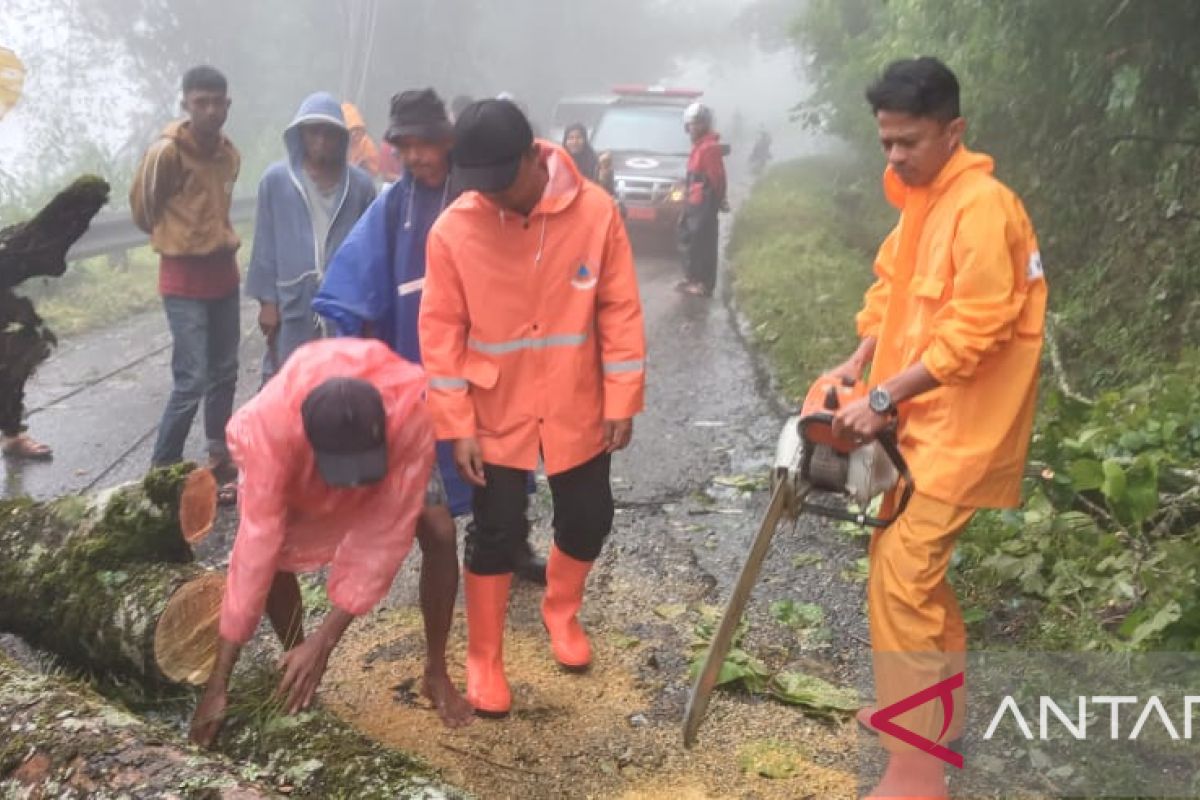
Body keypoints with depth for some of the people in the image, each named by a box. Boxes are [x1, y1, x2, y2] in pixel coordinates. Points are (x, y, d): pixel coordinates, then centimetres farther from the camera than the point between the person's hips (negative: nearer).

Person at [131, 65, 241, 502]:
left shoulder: (230, 154, 6)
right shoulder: (166, 152, -15)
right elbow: (142, 206, -2)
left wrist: (219, 240, 12)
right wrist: (173, 239, 11)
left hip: (223, 273, 7)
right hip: (184, 279, -7)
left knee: (224, 375, 12)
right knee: (192, 380, -10)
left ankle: (220, 466, 24)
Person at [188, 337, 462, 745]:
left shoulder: (412, 414, -44)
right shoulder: (272, 425, -44)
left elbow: (386, 535, -37)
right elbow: (257, 545, -40)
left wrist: (323, 643, -37)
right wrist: (219, 681, -37)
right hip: (295, 457, 0)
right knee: (274, 551, -21)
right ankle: (299, 677, 5)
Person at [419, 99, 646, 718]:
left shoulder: (595, 212, -13)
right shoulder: (453, 230, -15)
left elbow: (620, 310, -6)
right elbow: (441, 332, -9)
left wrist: (622, 401, -6)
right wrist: (457, 426, -11)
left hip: (577, 408, 2)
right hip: (496, 414, -1)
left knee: (588, 520, 14)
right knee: (496, 534, 5)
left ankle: (561, 612, 44)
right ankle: (483, 660, 24)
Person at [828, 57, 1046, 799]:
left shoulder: (983, 207, -19)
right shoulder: (922, 201, 11)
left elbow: (974, 330, -23)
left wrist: (883, 398, -23)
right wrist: (860, 363, 0)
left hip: (961, 427, -10)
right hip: (923, 417, 10)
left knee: (900, 577, -11)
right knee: (912, 563, 18)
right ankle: (932, 706, 37)